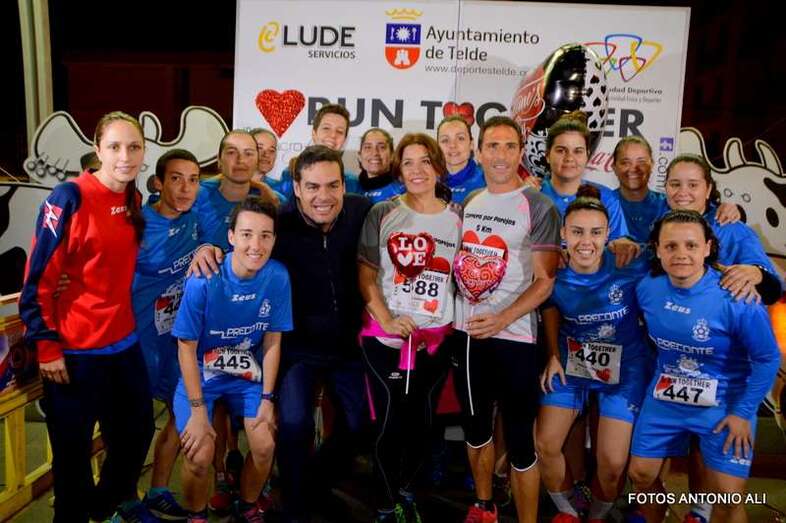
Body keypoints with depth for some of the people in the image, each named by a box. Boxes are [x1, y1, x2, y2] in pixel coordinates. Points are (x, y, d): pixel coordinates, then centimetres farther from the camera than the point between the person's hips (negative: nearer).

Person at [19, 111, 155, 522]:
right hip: (74, 350, -7)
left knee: (138, 432, 21)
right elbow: (38, 277, -15)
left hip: (124, 343, 7)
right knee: (73, 449, 11)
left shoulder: (133, 200, 4)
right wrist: (46, 346, -15)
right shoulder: (70, 198, -16)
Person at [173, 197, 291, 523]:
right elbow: (187, 347, -16)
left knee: (265, 446, -6)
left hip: (247, 372, 3)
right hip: (200, 372, -3)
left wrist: (267, 398, -5)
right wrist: (198, 410, -15)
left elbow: (272, 341, -5)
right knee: (200, 457, -13)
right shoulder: (204, 280, -26)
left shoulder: (278, 277, -17)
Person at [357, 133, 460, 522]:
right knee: (389, 424, 4)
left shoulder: (457, 218, 4)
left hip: (436, 340, 2)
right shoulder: (382, 214, -2)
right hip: (384, 338, -2)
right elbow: (366, 274, -3)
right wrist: (387, 319, -15)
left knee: (422, 423, 14)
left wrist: (456, 325, -1)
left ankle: (406, 489, 39)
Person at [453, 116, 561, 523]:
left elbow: (545, 281, -12)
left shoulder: (539, 208, -8)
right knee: (475, 427, 19)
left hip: (513, 337, -6)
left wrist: (501, 319, -24)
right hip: (466, 332, 6)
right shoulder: (469, 203, 9)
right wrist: (453, 314, 5)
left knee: (519, 440, 2)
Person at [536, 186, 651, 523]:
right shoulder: (554, 273, -16)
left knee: (613, 462, -1)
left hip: (624, 368, -2)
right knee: (545, 445, 2)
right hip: (570, 362, 2)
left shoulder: (631, 268, -25)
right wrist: (553, 355, 2)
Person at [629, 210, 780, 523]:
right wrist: (664, 367, 11)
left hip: (723, 405, -4)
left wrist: (742, 412, -11)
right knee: (640, 474, 11)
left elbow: (767, 359, -13)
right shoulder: (647, 288, -11)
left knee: (728, 497, -1)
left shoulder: (735, 297, -24)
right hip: (664, 399, 4)